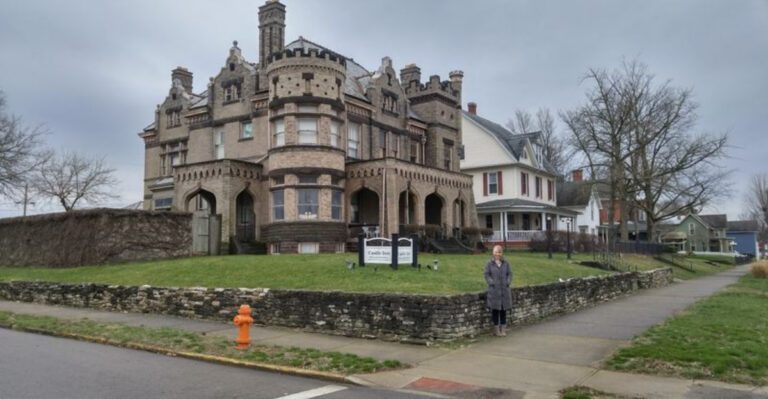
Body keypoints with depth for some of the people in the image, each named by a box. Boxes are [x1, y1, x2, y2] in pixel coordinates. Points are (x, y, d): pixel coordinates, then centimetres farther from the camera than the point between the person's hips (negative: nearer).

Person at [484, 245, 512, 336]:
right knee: (495, 310, 2)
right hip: (494, 290, -2)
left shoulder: (505, 263, 4)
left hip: (504, 290, 2)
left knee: (503, 309, 7)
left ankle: (503, 329, 16)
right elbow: (487, 275, -2)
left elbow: (509, 274, 7)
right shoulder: (489, 263, -3)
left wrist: (508, 283, -7)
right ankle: (496, 329, 11)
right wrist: (492, 283, -14)